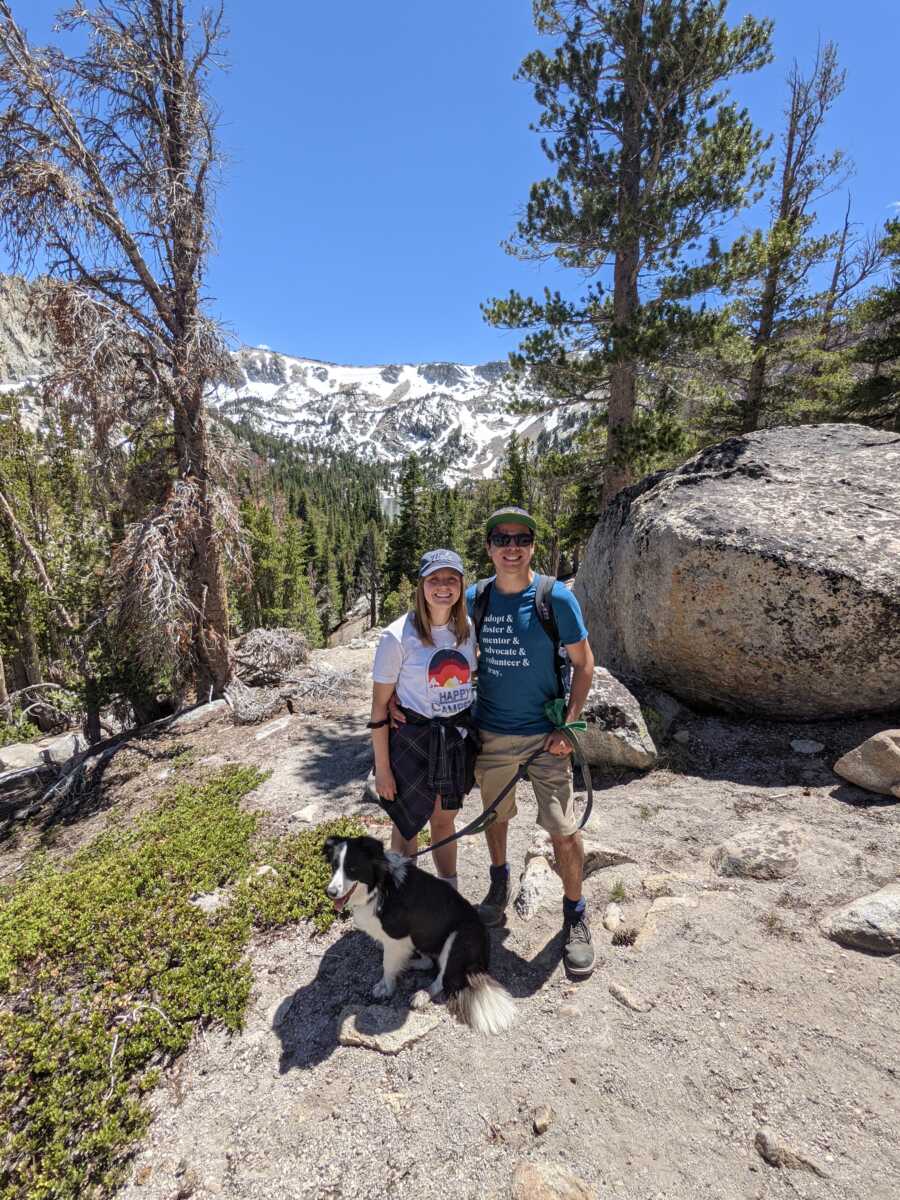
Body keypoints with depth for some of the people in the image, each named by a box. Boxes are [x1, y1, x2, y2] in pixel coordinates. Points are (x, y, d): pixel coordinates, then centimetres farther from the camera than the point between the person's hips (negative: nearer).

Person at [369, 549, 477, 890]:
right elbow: (379, 706, -12)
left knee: (444, 820, 22)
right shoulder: (398, 635, -17)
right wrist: (382, 769, -10)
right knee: (407, 824, 13)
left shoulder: (468, 629, -2)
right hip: (412, 742, -4)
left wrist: (474, 736, 10)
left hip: (458, 739, 4)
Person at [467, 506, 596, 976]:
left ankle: (575, 915, 27)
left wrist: (567, 726, -12)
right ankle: (500, 883, 47)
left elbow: (584, 664, -5)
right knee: (494, 814, 20)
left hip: (545, 734, -3)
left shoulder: (556, 598, -12)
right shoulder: (475, 598, -3)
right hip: (490, 733, 3)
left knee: (563, 830, 1)